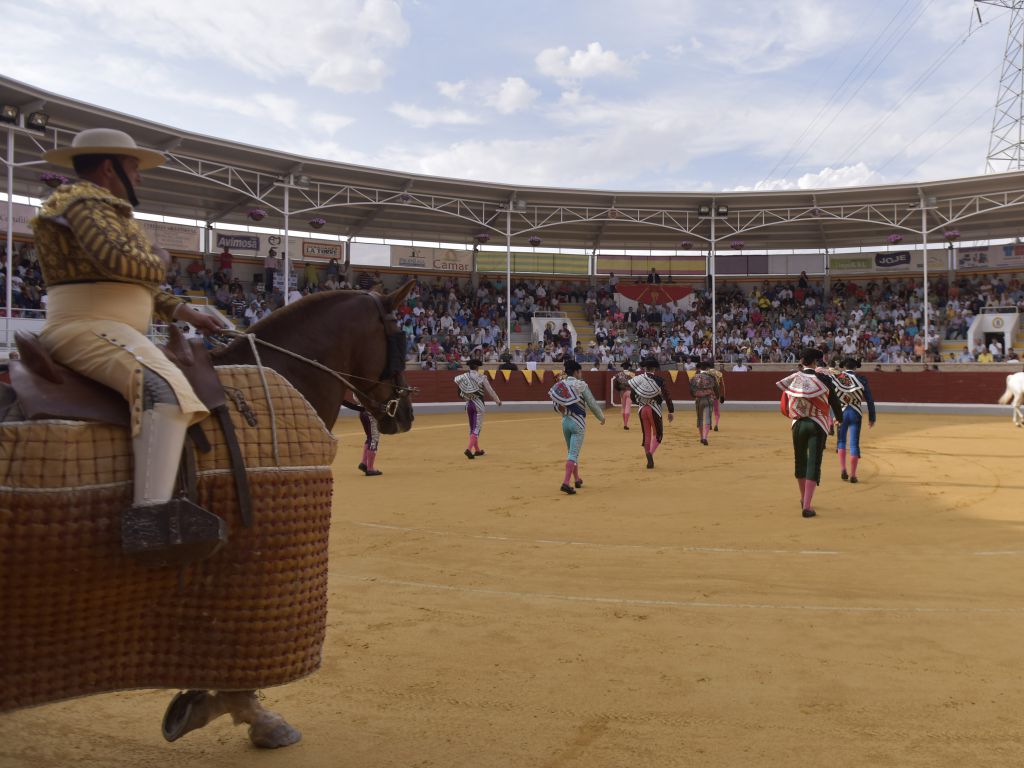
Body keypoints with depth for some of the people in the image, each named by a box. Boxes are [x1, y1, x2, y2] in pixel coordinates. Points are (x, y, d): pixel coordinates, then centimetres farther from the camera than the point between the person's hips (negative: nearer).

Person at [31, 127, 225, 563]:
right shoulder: (86, 201, -6)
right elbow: (119, 259, -25)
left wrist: (181, 311, 21)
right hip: (88, 329, -11)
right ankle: (150, 516, -51)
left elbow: (132, 282, 29)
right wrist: (160, 261, -5)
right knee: (165, 390, -34)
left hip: (112, 332, 11)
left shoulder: (101, 209, 25)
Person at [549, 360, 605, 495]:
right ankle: (566, 482, -18)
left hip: (565, 421, 5)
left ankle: (577, 479, 32)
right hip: (578, 422, -5)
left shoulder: (559, 385, 2)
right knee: (574, 453, -7)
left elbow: (555, 405, 1)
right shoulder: (581, 385, -10)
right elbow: (592, 403, -8)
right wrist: (601, 417, 6)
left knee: (572, 452, 21)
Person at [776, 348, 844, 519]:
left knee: (800, 462, 19)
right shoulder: (823, 379, -6)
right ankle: (807, 506, -11)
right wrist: (839, 418, 25)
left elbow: (784, 406, 1)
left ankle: (804, 500, 36)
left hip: (798, 425, 3)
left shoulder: (792, 380, -1)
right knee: (814, 465, -2)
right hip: (818, 426, -2)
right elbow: (835, 401, 5)